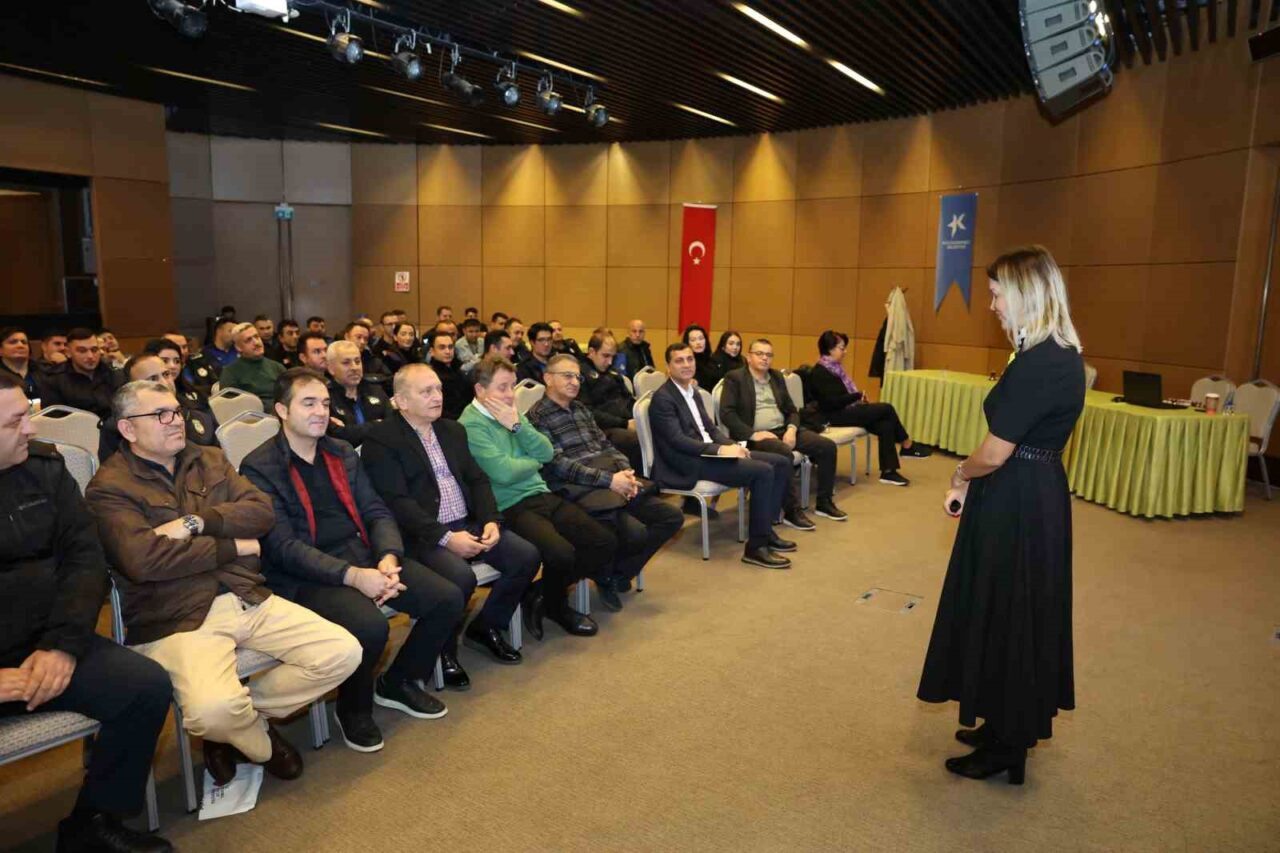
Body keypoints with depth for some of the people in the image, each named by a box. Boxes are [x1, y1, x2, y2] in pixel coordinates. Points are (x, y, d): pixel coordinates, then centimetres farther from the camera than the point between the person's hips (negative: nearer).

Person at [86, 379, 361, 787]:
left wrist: (196, 523, -13)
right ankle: (263, 745, 6)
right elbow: (141, 559, -17)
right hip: (177, 618, -5)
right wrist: (233, 547, -7)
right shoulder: (109, 487, -1)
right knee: (213, 709, -32)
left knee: (343, 652, -9)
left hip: (248, 599, 6)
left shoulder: (210, 460, 16)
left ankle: (242, 718, 9)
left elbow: (261, 510, 3)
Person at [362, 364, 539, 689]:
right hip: (422, 535, -7)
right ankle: (443, 650, -2)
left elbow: (477, 479, 14)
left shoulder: (453, 429, 16)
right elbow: (397, 501, -15)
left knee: (526, 556, -9)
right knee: (461, 576, -32)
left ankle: (485, 626, 14)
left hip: (468, 524, 7)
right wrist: (445, 537, -22)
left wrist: (491, 521, -5)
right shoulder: (380, 439, -7)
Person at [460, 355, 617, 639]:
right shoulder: (471, 425, -9)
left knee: (605, 542, -4)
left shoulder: (513, 414, 16)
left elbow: (546, 453, 6)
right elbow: (503, 472, -19)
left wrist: (517, 425, -7)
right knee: (563, 553, -30)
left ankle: (542, 594, 12)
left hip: (541, 496, 8)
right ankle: (555, 606, 6)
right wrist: (533, 462, 0)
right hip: (509, 508, -8)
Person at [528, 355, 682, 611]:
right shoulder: (537, 417, -6)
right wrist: (609, 480, -21)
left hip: (614, 480, 9)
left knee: (672, 517, -1)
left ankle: (618, 573, 10)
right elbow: (558, 464, -16)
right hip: (579, 490, -8)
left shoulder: (581, 409, 20)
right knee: (636, 532, -28)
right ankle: (605, 574, 6)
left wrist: (626, 472, -4)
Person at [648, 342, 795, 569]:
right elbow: (678, 441, -20)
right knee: (763, 471, -24)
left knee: (781, 462, 2)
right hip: (688, 463, -10)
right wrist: (720, 450, -23)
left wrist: (732, 445, -1)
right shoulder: (663, 398, -12)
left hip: (709, 452, 10)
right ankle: (756, 546, -16)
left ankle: (765, 529, 9)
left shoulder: (692, 391, 17)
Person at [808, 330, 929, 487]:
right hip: (835, 416, -9)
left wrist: (858, 399, -1)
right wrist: (858, 395, -13)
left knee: (886, 425, -13)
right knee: (887, 409, -15)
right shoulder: (820, 372, -14)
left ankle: (888, 472, -11)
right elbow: (833, 401, -22)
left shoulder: (834, 367, 14)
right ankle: (907, 446, 5)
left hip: (845, 410, 9)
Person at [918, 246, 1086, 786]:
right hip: (1038, 495, 10)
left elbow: (994, 453, -23)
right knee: (1020, 613, 20)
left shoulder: (1038, 365, -24)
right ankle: (1009, 726, 36)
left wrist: (960, 477, -3)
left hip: (1016, 507, -10)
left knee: (1003, 615, 4)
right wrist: (972, 479, 4)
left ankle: (1006, 746, 21)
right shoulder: (1061, 354, 8)